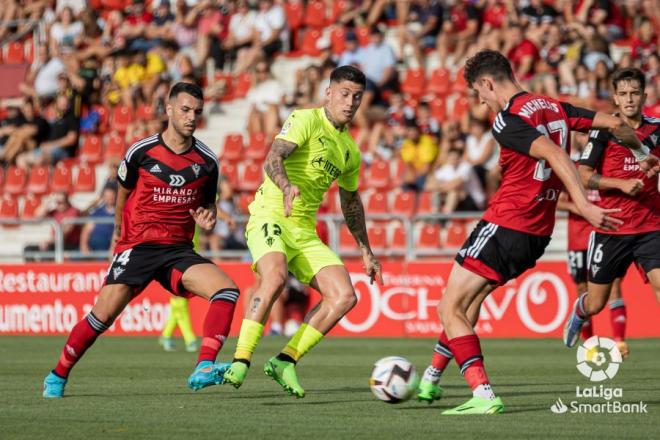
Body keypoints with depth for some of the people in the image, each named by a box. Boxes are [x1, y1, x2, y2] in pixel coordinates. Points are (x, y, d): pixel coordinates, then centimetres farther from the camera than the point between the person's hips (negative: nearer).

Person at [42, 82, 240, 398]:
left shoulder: (207, 161, 2)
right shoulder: (141, 152, -5)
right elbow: (124, 191, 14)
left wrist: (207, 218, -5)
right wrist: (119, 230, 28)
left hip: (179, 250, 2)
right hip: (137, 247, -2)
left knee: (227, 289, -22)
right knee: (103, 315, -10)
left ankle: (203, 369, -29)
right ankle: (57, 376, 11)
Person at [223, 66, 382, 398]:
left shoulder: (350, 149, 18)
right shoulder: (306, 120, -4)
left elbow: (351, 203, 31)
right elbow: (273, 159, -20)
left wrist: (366, 251, 31)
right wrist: (286, 186, -41)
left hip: (305, 231, 7)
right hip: (270, 217, -7)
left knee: (344, 296, -9)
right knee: (275, 276, -35)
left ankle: (285, 361, -3)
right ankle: (239, 363, -30)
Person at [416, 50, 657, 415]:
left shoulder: (507, 120, -15)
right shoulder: (554, 108, 9)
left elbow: (555, 155, -28)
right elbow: (614, 124, 9)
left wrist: (584, 206, -33)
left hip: (504, 227, -9)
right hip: (538, 234, 9)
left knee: (449, 309, -4)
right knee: (467, 301, 23)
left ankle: (484, 396, -17)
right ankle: (429, 383, 33)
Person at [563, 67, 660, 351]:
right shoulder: (604, 130, -3)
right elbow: (583, 176, -7)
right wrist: (622, 184, -18)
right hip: (611, 229, -1)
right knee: (596, 304, 10)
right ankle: (578, 313, 47)